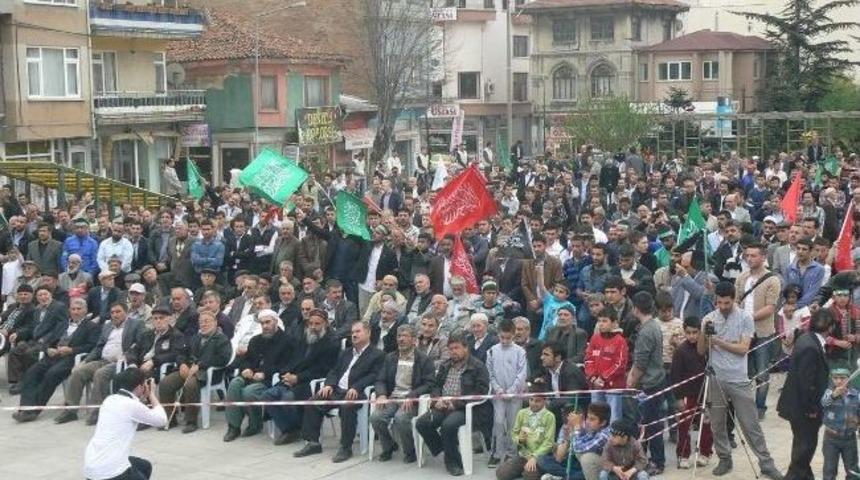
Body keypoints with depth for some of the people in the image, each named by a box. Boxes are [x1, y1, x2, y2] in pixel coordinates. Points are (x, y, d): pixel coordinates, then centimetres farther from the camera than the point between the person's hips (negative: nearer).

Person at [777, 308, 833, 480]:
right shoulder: (811, 348, -27)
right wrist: (811, 408, -16)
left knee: (803, 442, 22)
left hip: (800, 403, 10)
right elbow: (806, 382, -26)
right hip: (803, 407, -10)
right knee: (807, 443, 2)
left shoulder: (807, 338, 3)